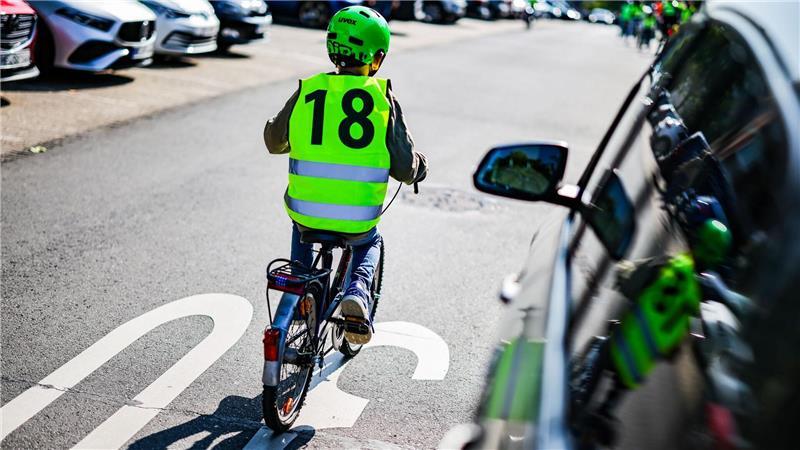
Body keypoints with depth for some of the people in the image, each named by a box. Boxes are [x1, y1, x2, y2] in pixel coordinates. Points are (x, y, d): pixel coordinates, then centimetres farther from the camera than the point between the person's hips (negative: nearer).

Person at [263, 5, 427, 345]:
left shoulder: (307, 90, 0)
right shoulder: (382, 96, -6)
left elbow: (275, 141, 14)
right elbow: (404, 167, -6)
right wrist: (420, 167, 18)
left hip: (305, 212, 2)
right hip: (357, 221, -2)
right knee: (369, 243, 33)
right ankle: (357, 293, 5)